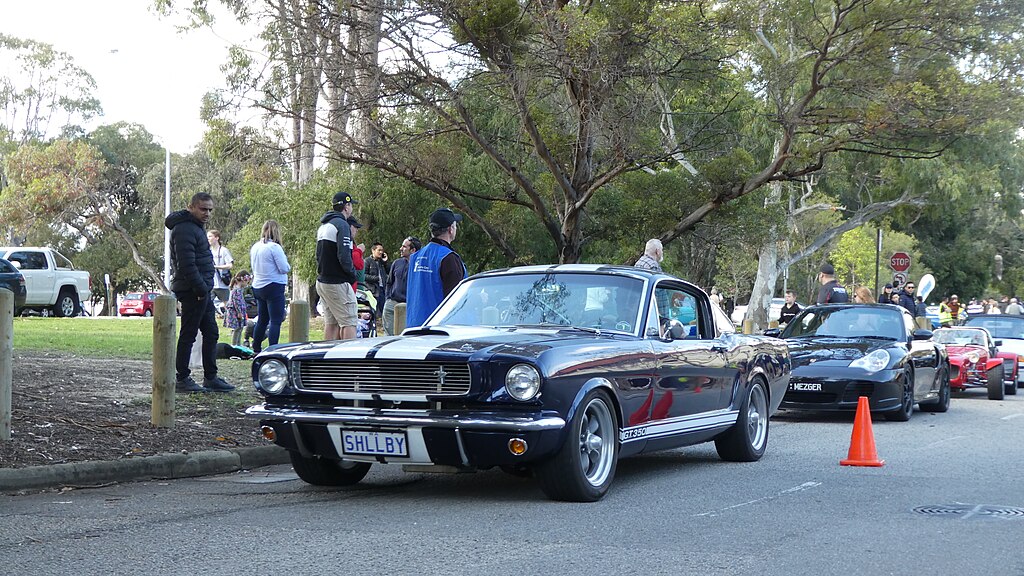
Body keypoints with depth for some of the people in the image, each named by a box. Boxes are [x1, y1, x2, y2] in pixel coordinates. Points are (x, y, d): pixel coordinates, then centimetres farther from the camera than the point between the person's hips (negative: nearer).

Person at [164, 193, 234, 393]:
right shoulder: (185, 229, -15)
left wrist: (205, 287, 16)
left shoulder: (196, 227, 19)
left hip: (202, 290, 10)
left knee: (211, 333, 12)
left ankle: (210, 378, 17)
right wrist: (200, 288, -21)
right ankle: (182, 379, 2)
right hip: (193, 291, -10)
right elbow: (186, 264, -22)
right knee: (188, 335, -4)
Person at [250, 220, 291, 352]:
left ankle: (256, 349, 21)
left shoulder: (255, 247, 9)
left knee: (262, 320, 17)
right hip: (274, 287, -8)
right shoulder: (274, 247, -15)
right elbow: (284, 268, -16)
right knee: (276, 321, -6)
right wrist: (288, 266, 4)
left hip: (258, 287, 8)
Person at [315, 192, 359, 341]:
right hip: (337, 283, -9)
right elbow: (344, 257, -21)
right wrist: (352, 274, -7)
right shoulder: (341, 225, -13)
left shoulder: (322, 226, 17)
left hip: (322, 282, 9)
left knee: (331, 322, 13)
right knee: (349, 323, -9)